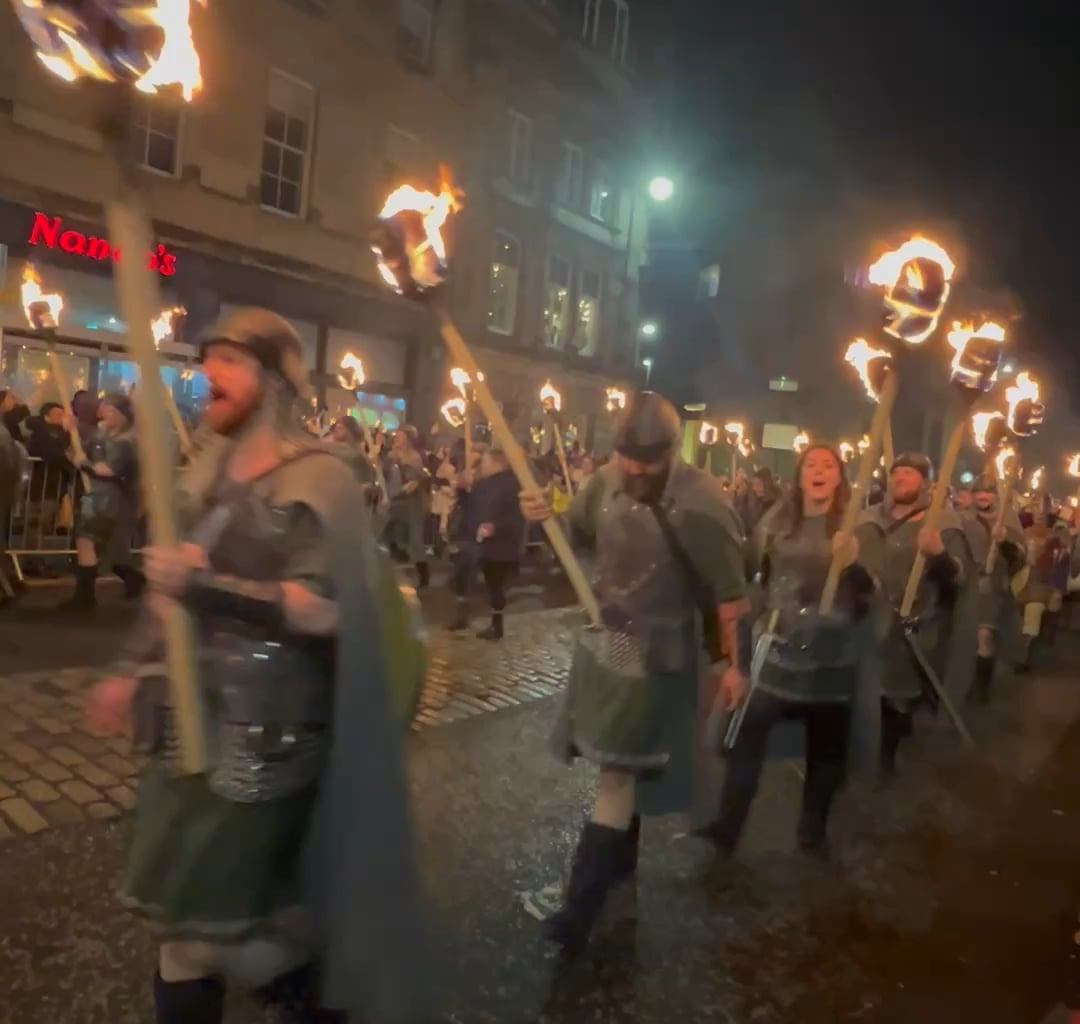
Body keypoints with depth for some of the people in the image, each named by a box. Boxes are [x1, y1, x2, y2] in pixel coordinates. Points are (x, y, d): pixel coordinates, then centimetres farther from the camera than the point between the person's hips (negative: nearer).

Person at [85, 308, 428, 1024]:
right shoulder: (207, 470, 10)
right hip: (194, 718, 7)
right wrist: (133, 670, 18)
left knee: (231, 909, 4)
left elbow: (324, 610, -23)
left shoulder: (319, 478, -14)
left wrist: (208, 587, -31)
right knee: (180, 910, 16)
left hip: (268, 731, -7)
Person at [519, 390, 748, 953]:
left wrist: (730, 663, -11)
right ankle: (621, 855, 43)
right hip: (603, 639, 6)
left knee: (619, 772, 1)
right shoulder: (607, 481, -6)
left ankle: (582, 902, 11)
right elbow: (577, 532, 11)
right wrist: (546, 514, -11)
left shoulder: (701, 503, -22)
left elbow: (728, 592, -16)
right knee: (617, 762, 20)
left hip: (658, 653, -6)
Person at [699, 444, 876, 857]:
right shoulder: (776, 520, 3)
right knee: (747, 736, -4)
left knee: (825, 746, 11)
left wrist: (853, 563, -28)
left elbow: (870, 592, -10)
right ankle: (727, 826, 6)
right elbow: (755, 573, 15)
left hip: (831, 653, -1)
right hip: (778, 647, 1)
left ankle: (813, 829, 29)